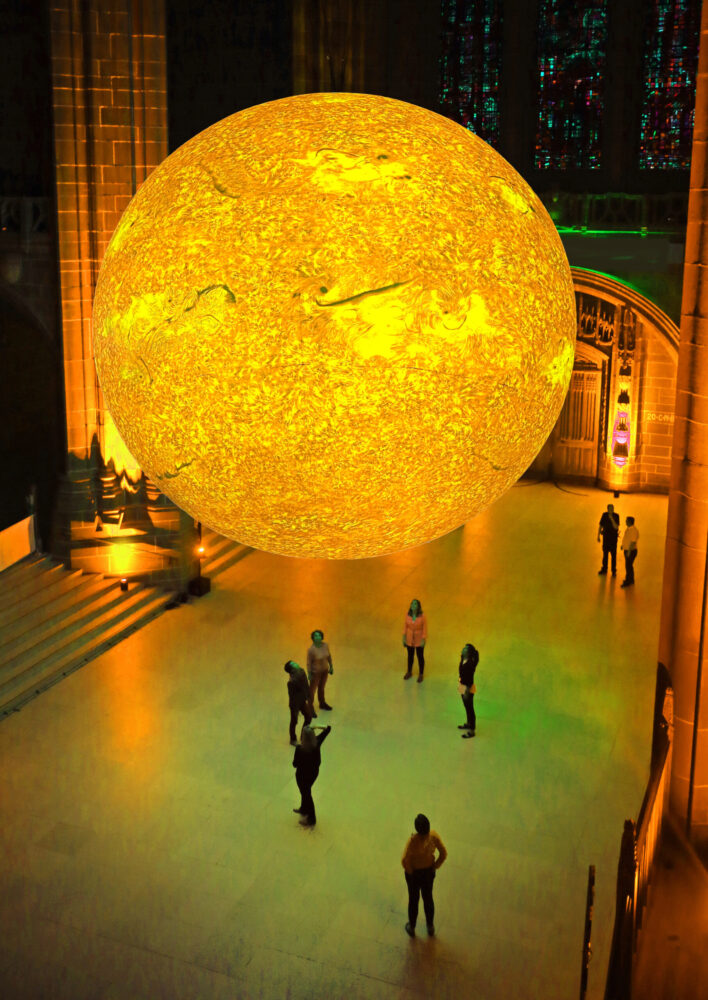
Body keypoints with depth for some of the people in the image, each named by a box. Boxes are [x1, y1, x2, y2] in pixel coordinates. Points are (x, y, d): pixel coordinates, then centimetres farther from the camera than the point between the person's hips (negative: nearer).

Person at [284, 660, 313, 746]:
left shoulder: (301, 671, -11)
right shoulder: (292, 681, -34)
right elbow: (291, 696, -23)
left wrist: (307, 698, 11)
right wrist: (295, 709, -15)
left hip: (303, 700, 7)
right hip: (296, 703, -7)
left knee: (309, 717, 21)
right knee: (294, 721, 16)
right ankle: (293, 740, 40)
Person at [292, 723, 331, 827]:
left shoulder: (300, 749, -32)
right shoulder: (317, 742, -20)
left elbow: (295, 764, -20)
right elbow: (328, 729, -8)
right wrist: (317, 727, -18)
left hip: (303, 774, -5)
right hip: (314, 771, 5)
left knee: (306, 794, 16)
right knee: (306, 791, 30)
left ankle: (311, 819, 30)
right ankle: (303, 809, 54)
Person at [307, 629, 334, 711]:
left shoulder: (325, 645, -14)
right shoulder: (311, 649, -30)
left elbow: (328, 655, 2)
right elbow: (309, 662, -20)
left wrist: (331, 666, 10)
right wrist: (309, 675, -13)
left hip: (324, 669, 6)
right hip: (315, 671, -6)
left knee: (321, 687, 27)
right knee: (313, 689, 14)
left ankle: (322, 704, 49)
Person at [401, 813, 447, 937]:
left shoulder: (413, 840, -34)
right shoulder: (434, 836, -23)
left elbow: (405, 861, -29)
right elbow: (443, 853, -12)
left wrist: (410, 871, -10)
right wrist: (435, 866, 1)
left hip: (414, 873, -3)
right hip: (429, 871, 3)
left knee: (413, 899, 20)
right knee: (428, 897, 26)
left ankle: (411, 927, 41)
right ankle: (430, 926, 44)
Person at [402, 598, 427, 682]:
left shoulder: (422, 617, -21)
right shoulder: (408, 615, -11)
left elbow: (425, 628, -14)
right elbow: (405, 626, -1)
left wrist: (423, 640, -14)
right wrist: (404, 638, -1)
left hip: (419, 640, -3)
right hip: (409, 640, 3)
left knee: (420, 657, 13)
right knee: (410, 656, 20)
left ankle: (421, 674, 31)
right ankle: (409, 672, 40)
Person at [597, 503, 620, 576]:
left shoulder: (616, 516, -13)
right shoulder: (604, 515, -5)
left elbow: (616, 527, -22)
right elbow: (600, 526, 2)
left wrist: (612, 519, -32)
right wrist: (598, 536, 3)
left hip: (613, 538, -2)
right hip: (605, 537, 2)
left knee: (613, 555, 2)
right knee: (605, 554, 11)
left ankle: (614, 571, 13)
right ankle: (604, 569, 24)